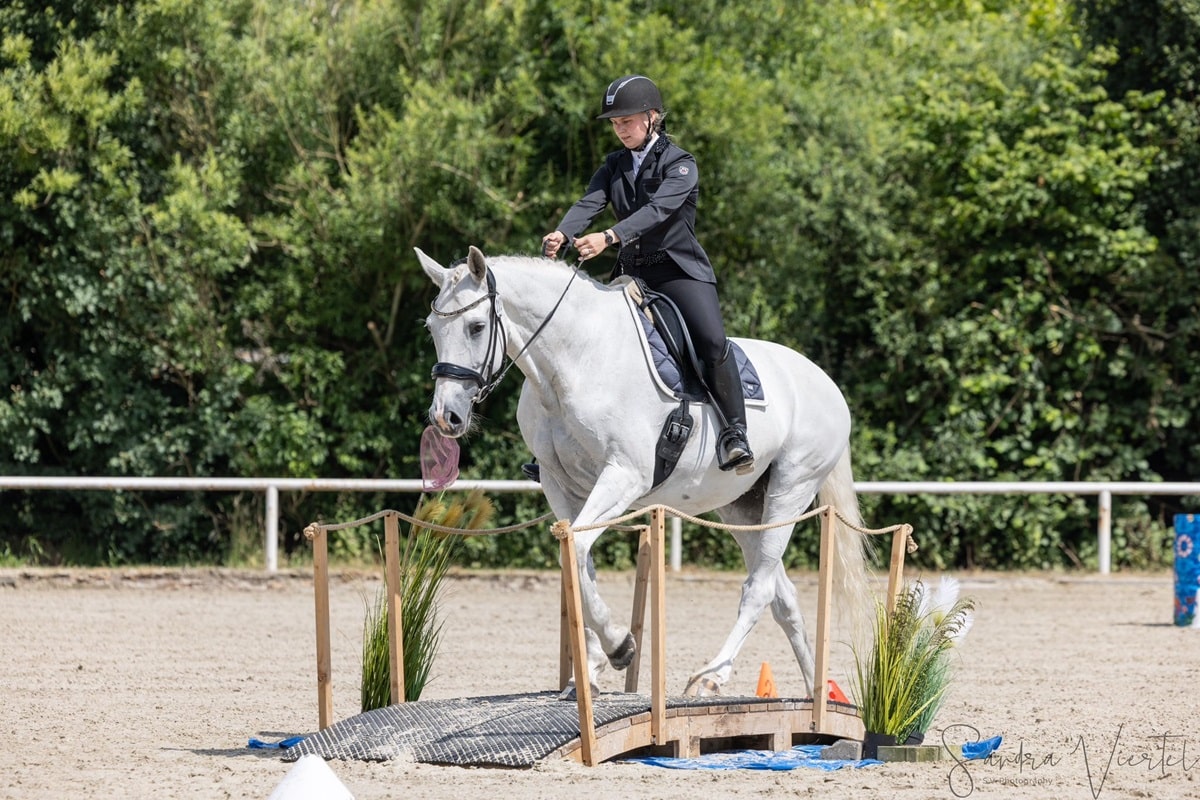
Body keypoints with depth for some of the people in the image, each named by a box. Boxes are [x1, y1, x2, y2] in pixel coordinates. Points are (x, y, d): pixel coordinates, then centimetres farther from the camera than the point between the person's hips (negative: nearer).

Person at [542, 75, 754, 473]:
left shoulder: (679, 164, -6)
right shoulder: (615, 165, 11)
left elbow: (658, 209, -23)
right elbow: (589, 203, -5)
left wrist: (609, 238, -39)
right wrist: (562, 235, -28)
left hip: (680, 270, -6)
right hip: (631, 272, 6)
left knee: (712, 342, -26)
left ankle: (734, 434, -24)